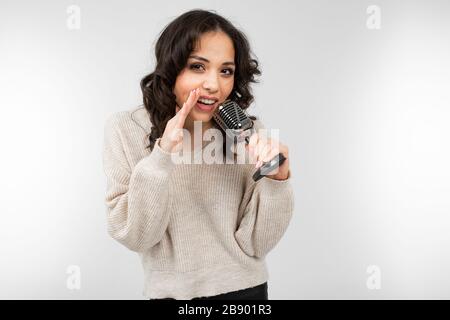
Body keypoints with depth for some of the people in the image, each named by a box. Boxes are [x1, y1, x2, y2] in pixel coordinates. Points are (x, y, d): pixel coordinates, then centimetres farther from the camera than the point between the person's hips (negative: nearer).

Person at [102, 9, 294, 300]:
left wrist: (277, 179, -26)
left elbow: (254, 244, -11)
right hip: (171, 291, -1)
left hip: (246, 288, 1)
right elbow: (134, 237, -15)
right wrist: (161, 158, -27)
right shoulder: (126, 130, -11)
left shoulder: (249, 133, -9)